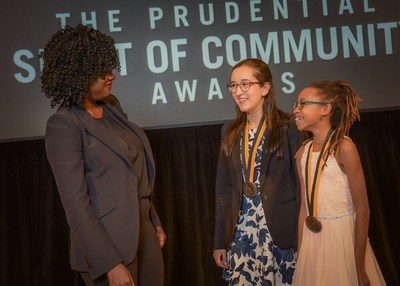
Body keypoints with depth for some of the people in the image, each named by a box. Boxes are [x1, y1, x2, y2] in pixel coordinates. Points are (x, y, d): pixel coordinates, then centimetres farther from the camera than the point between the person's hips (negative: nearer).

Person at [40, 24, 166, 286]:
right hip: (110, 243, -7)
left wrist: (154, 222, 17)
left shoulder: (111, 106, 7)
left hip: (143, 232, 7)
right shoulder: (64, 124, -16)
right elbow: (76, 203, -19)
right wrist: (110, 264, -21)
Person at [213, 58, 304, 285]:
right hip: (241, 234, 4)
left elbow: (302, 182, -7)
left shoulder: (289, 127, -5)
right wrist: (220, 240, 9)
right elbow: (223, 188, 10)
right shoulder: (230, 131, 9)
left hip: (281, 233, -4)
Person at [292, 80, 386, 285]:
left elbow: (362, 209, -14)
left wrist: (359, 267, -14)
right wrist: (300, 254, 7)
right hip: (312, 240, 5)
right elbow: (305, 206, 7)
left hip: (342, 238, -5)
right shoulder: (302, 153, 4)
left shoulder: (344, 148, -13)